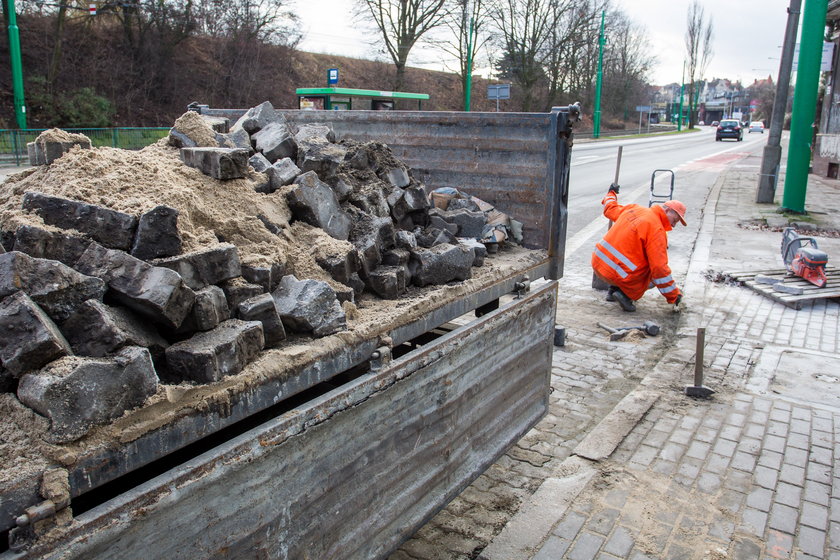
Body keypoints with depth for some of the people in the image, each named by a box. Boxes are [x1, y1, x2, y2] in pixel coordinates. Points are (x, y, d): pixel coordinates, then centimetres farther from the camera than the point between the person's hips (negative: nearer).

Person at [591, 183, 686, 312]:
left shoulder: (634, 209, 8)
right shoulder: (657, 230, -13)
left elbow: (610, 209, 28)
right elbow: (659, 268, -17)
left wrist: (611, 193, 50)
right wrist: (674, 296, -8)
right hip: (617, 274, -8)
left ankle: (613, 289, 20)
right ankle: (625, 294, -3)